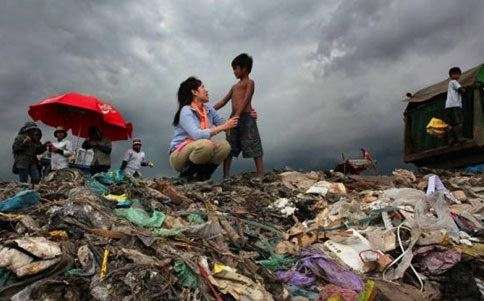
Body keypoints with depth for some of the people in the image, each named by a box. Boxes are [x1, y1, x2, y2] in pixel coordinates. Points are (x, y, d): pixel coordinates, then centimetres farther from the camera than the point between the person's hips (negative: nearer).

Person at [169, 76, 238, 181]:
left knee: (224, 146, -14)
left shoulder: (208, 109, 7)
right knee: (206, 144, -34)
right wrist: (223, 127, -28)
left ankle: (201, 175, -2)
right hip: (179, 155, -7)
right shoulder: (186, 111, -17)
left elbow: (222, 123, 6)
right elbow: (197, 135, -30)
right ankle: (186, 175, -11)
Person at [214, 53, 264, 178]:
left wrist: (237, 115, -21)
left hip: (246, 117, -8)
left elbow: (246, 100, -11)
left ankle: (260, 176, -5)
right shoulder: (235, 86, 26)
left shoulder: (249, 82, 3)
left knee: (255, 149, -6)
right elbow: (224, 101, 25)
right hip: (234, 118, 8)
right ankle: (226, 177, 6)